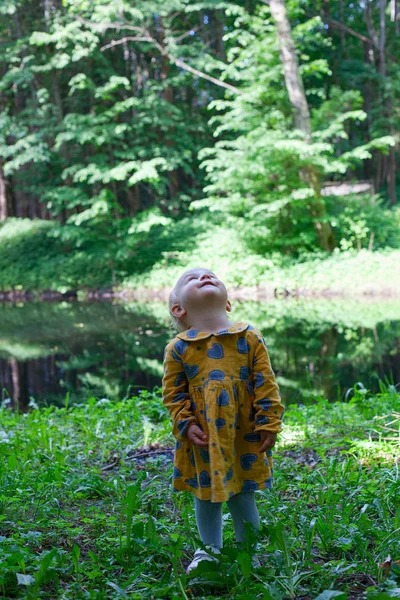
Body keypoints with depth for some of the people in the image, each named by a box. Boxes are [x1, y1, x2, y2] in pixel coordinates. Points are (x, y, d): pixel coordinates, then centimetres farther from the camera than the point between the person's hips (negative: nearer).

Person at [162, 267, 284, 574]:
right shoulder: (178, 348, -4)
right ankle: (210, 551, 33)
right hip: (203, 439, 1)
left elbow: (265, 384, -2)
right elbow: (173, 393, 0)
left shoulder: (250, 337, -3)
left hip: (244, 436, 0)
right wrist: (186, 425, -10)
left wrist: (269, 423, -4)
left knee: (243, 495, 10)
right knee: (206, 497, 13)